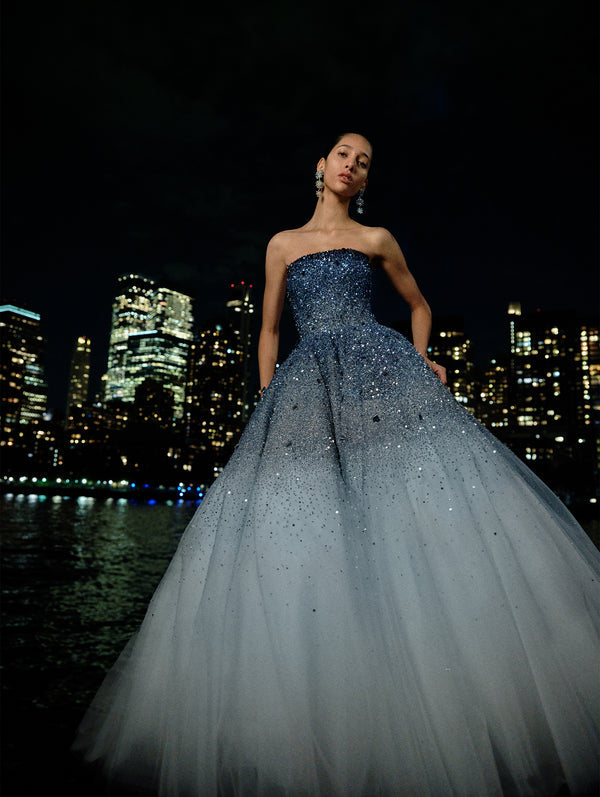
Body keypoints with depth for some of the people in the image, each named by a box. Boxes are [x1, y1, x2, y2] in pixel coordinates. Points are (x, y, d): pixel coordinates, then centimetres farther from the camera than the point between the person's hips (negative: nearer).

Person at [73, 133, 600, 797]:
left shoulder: (376, 239, 17)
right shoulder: (283, 244, 21)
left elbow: (418, 305, 24)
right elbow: (269, 330, 19)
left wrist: (422, 362, 6)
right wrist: (266, 402, 8)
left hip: (377, 370, -1)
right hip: (305, 385, 2)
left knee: (414, 502, -13)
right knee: (295, 509, -7)